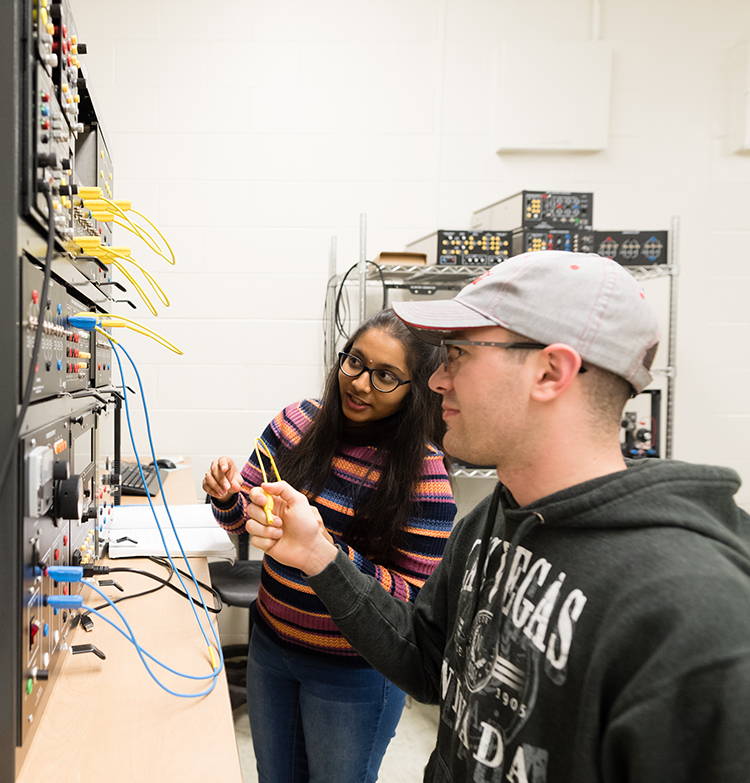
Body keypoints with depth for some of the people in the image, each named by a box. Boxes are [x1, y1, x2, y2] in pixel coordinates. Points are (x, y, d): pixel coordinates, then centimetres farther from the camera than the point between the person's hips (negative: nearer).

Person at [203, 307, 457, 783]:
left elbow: (415, 599, -20)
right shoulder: (300, 421, -6)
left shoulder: (422, 470, -21)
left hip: (353, 672, -4)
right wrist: (227, 496, -20)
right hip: (270, 640, 5)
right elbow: (243, 517, 4)